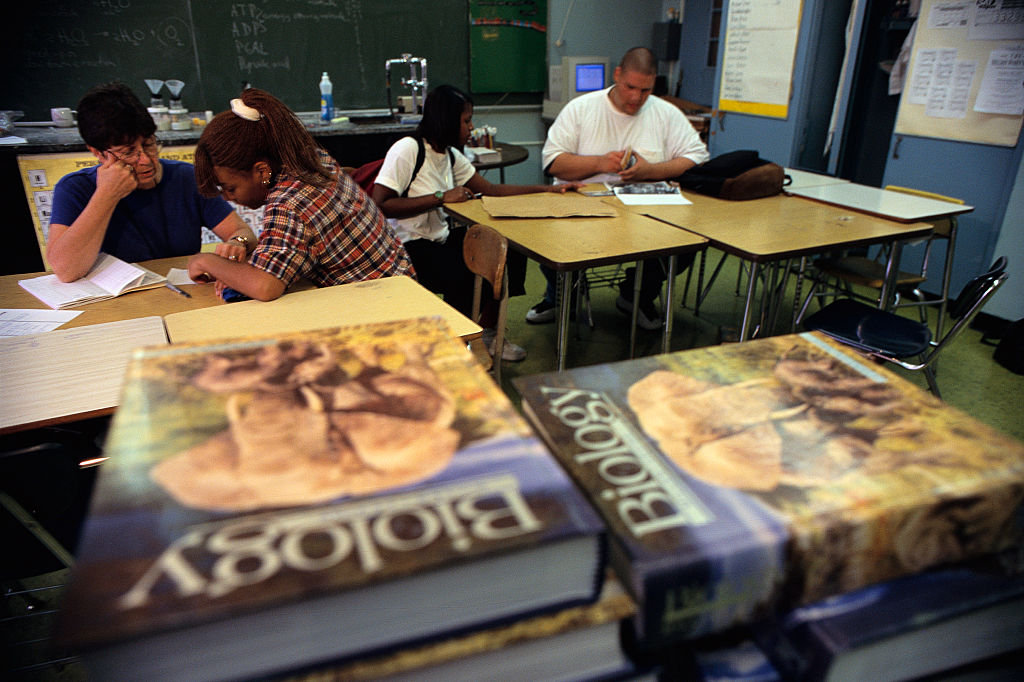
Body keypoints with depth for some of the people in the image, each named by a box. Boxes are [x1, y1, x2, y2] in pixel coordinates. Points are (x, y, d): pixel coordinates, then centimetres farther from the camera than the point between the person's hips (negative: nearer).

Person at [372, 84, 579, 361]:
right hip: (409, 247, -8)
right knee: (465, 276, -30)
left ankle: (486, 332, 12)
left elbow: (491, 190, 13)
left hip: (441, 238, 8)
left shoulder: (451, 155, 11)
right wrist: (441, 197, -22)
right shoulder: (407, 149, -14)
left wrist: (549, 188, 10)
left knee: (512, 251, -4)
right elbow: (380, 205, -22)